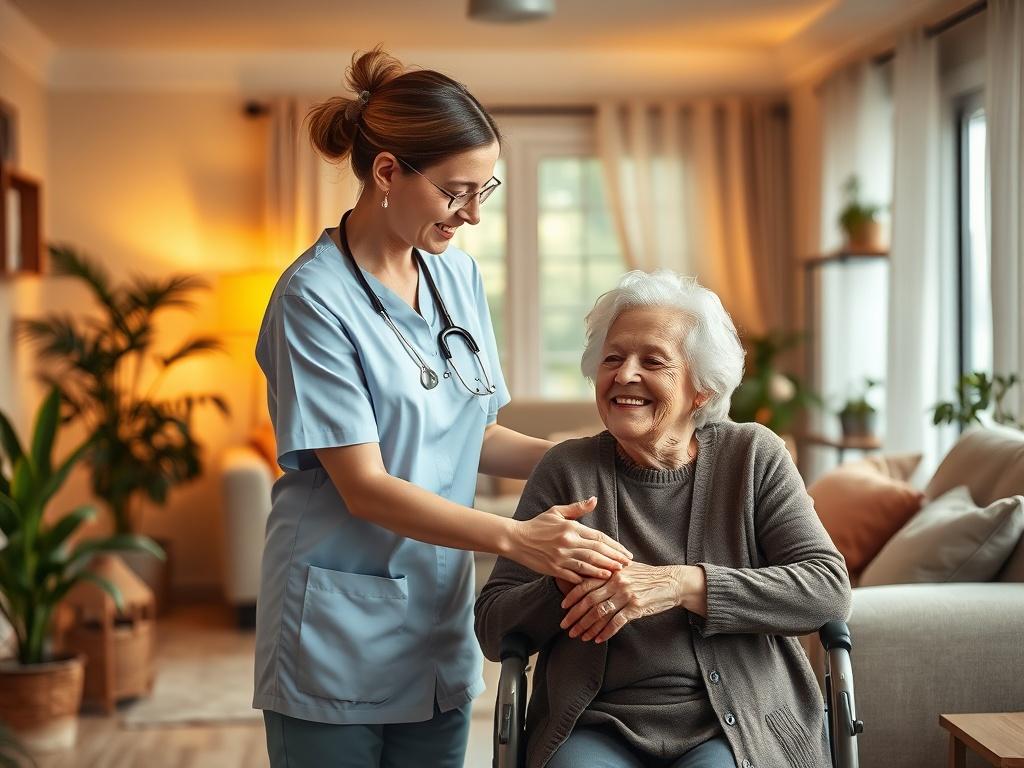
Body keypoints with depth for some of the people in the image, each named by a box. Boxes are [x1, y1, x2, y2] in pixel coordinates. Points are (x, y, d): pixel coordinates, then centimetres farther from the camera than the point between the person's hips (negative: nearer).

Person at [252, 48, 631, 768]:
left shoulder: (460, 275, 6)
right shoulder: (315, 297, -14)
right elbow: (364, 487, -19)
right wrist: (516, 538, -28)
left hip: (440, 629, 6)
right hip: (338, 640, -6)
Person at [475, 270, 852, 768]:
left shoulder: (753, 457, 5)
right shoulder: (566, 470, 5)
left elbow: (829, 587, -7)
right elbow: (491, 628, 4)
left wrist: (682, 585, -17)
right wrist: (564, 589, -18)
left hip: (737, 728, -1)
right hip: (597, 727, 2)